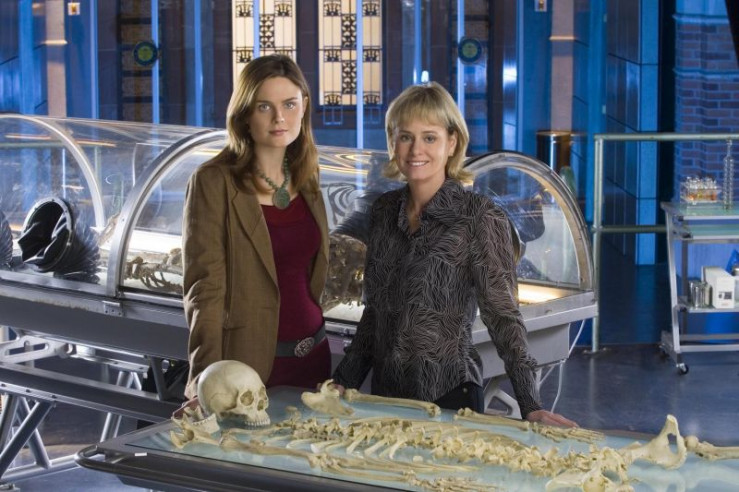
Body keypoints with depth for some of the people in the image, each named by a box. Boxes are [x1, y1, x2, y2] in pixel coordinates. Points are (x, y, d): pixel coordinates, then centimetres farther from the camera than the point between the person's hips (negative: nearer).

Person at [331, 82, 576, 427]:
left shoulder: (480, 217, -11)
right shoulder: (384, 210, 5)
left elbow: (503, 315, -12)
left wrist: (530, 405, -19)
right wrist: (344, 379, 9)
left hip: (448, 394, -5)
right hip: (384, 391, 5)